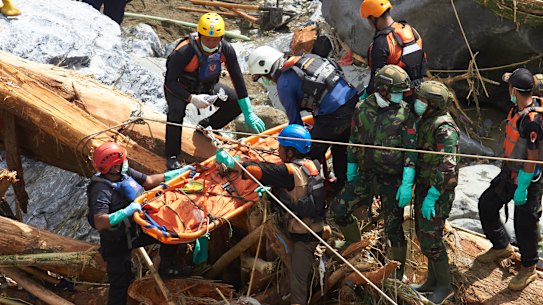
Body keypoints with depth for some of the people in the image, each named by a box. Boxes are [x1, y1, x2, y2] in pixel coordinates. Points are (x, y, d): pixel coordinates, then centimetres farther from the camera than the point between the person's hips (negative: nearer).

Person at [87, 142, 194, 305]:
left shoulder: (125, 173, -8)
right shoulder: (101, 190, -32)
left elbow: (149, 181, 5)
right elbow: (99, 223, -40)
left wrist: (179, 172, 6)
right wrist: (127, 211, -45)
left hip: (136, 229, 8)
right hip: (117, 243, -8)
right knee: (120, 284, -3)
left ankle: (166, 269, 34)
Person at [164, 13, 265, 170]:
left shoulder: (226, 50, -23)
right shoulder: (184, 52, -35)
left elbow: (238, 80, -17)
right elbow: (170, 82, -28)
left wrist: (249, 114, -19)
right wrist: (192, 98, -42)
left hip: (207, 87, 5)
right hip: (180, 88, -4)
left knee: (238, 103, -10)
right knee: (176, 109, -35)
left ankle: (205, 127, 12)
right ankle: (172, 156, -19)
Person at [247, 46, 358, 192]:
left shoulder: (284, 84, -7)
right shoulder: (302, 58, 15)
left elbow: (294, 118, 0)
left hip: (334, 116, -9)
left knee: (313, 153, 9)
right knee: (341, 149, 26)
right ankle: (343, 184, 39)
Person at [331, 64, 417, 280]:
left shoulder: (404, 113, -10)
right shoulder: (362, 109, -1)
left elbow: (411, 150, -11)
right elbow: (355, 140, 11)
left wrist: (407, 184, -17)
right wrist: (351, 170, 16)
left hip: (392, 180, -3)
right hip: (366, 175, 3)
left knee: (394, 227, 2)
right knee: (339, 208, 0)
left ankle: (398, 269, 22)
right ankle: (354, 242, 27)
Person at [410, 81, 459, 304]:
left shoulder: (444, 129, -23)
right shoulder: (425, 122, 8)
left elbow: (447, 167, -27)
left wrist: (432, 196, -27)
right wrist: (412, 185, 17)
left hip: (439, 190, -9)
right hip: (423, 185, 9)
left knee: (430, 239, -5)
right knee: (424, 234, 17)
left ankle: (444, 286, 11)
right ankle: (433, 280, 30)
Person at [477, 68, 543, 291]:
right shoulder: (519, 108, -1)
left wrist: (522, 188, -19)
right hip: (510, 172, 9)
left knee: (524, 223, 3)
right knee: (486, 205, 17)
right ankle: (501, 247, 37)